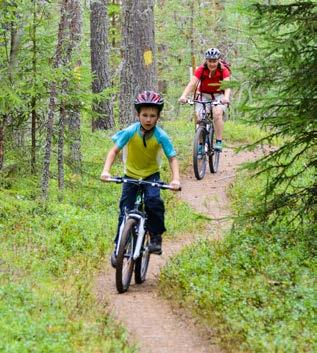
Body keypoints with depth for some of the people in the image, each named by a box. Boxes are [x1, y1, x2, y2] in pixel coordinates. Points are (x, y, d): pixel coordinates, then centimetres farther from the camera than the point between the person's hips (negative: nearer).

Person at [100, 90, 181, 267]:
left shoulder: (161, 136, -20)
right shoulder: (130, 132, -20)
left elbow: (172, 158, -17)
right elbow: (114, 150, -16)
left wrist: (176, 179, -33)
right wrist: (106, 170, -29)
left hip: (151, 175, -1)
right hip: (131, 175, 1)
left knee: (153, 200, -28)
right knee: (125, 211, -3)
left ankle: (156, 236, -9)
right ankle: (119, 247, 12)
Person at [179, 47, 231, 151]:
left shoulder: (223, 71, -19)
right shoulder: (201, 70, -17)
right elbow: (192, 84, -28)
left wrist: (226, 97, -54)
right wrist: (184, 96, -45)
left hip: (219, 96, -2)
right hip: (204, 95, 2)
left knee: (217, 113, -29)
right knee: (198, 116, -19)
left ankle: (219, 142, -24)